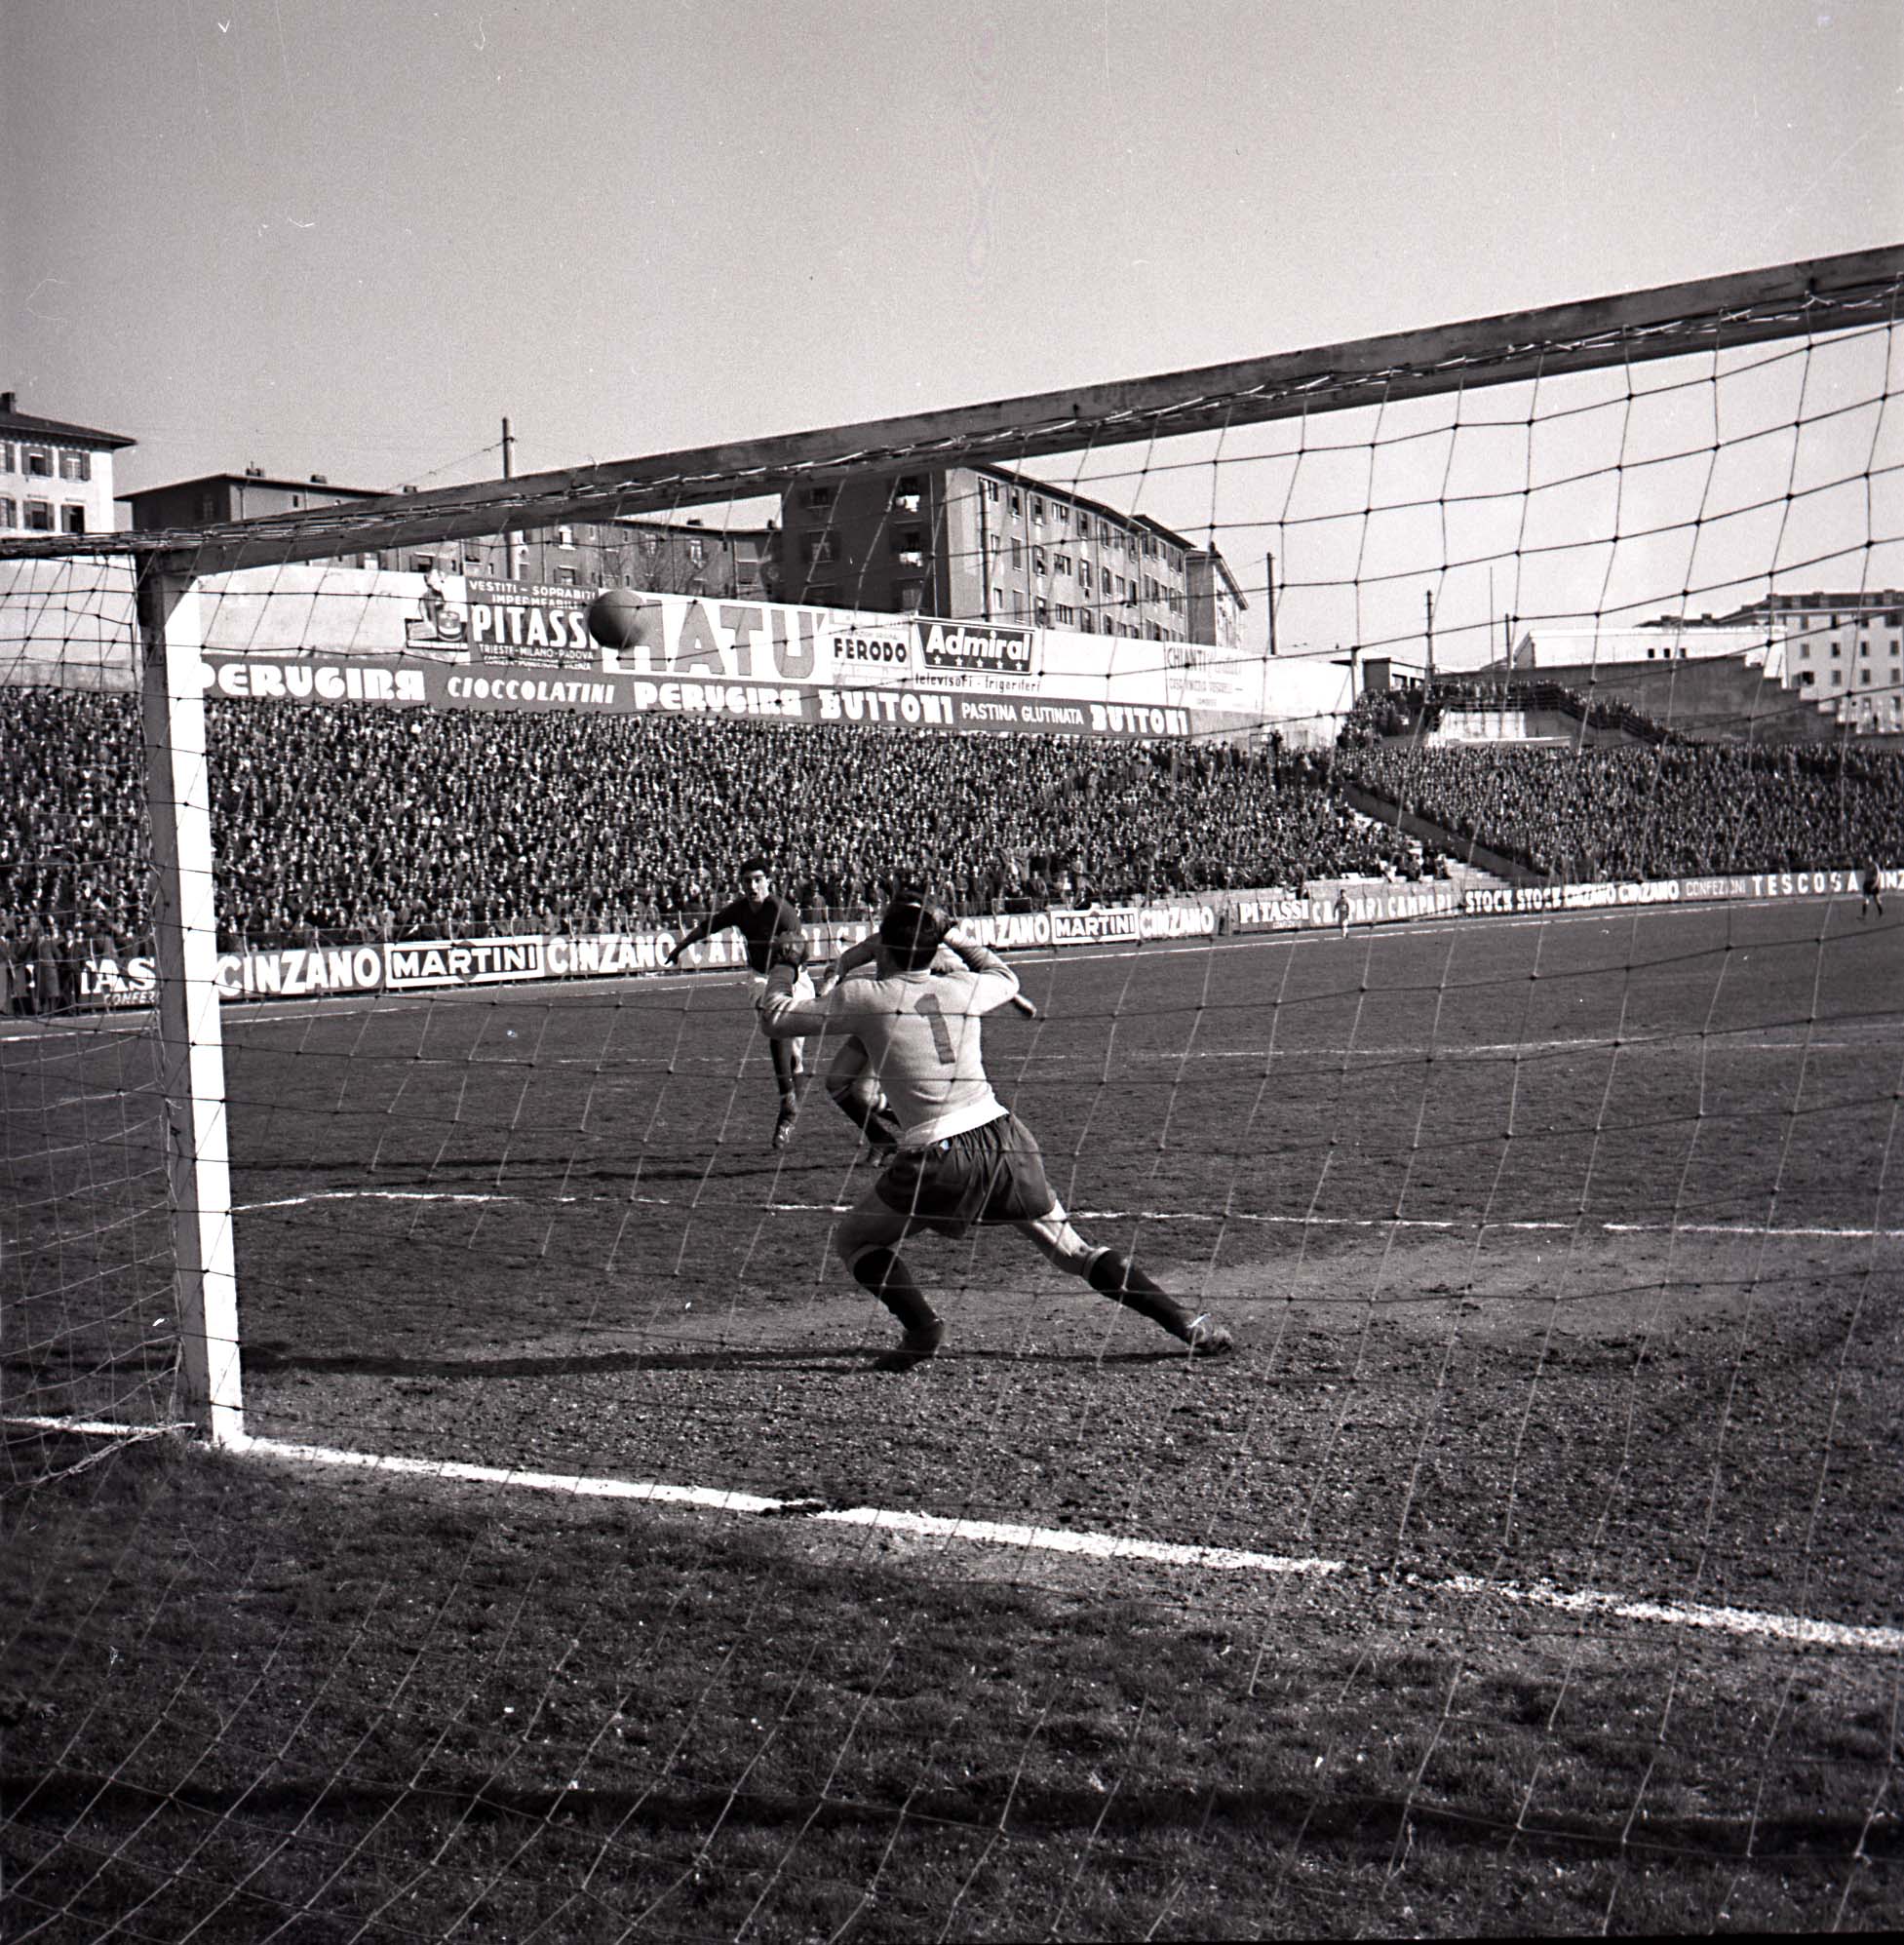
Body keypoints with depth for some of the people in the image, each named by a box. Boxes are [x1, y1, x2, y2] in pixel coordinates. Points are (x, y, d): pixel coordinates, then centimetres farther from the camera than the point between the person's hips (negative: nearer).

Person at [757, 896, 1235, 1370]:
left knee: (853, 1240, 17)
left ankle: (921, 1326, -4)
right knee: (1073, 1250, 15)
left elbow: (775, 1020, 6)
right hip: (1003, 1137, 4)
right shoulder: (961, 988, 11)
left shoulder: (864, 995, -1)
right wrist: (952, 935, 42)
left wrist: (783, 970, 25)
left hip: (937, 1159, -4)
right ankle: (1187, 1324, 7)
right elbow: (1006, 979, 35)